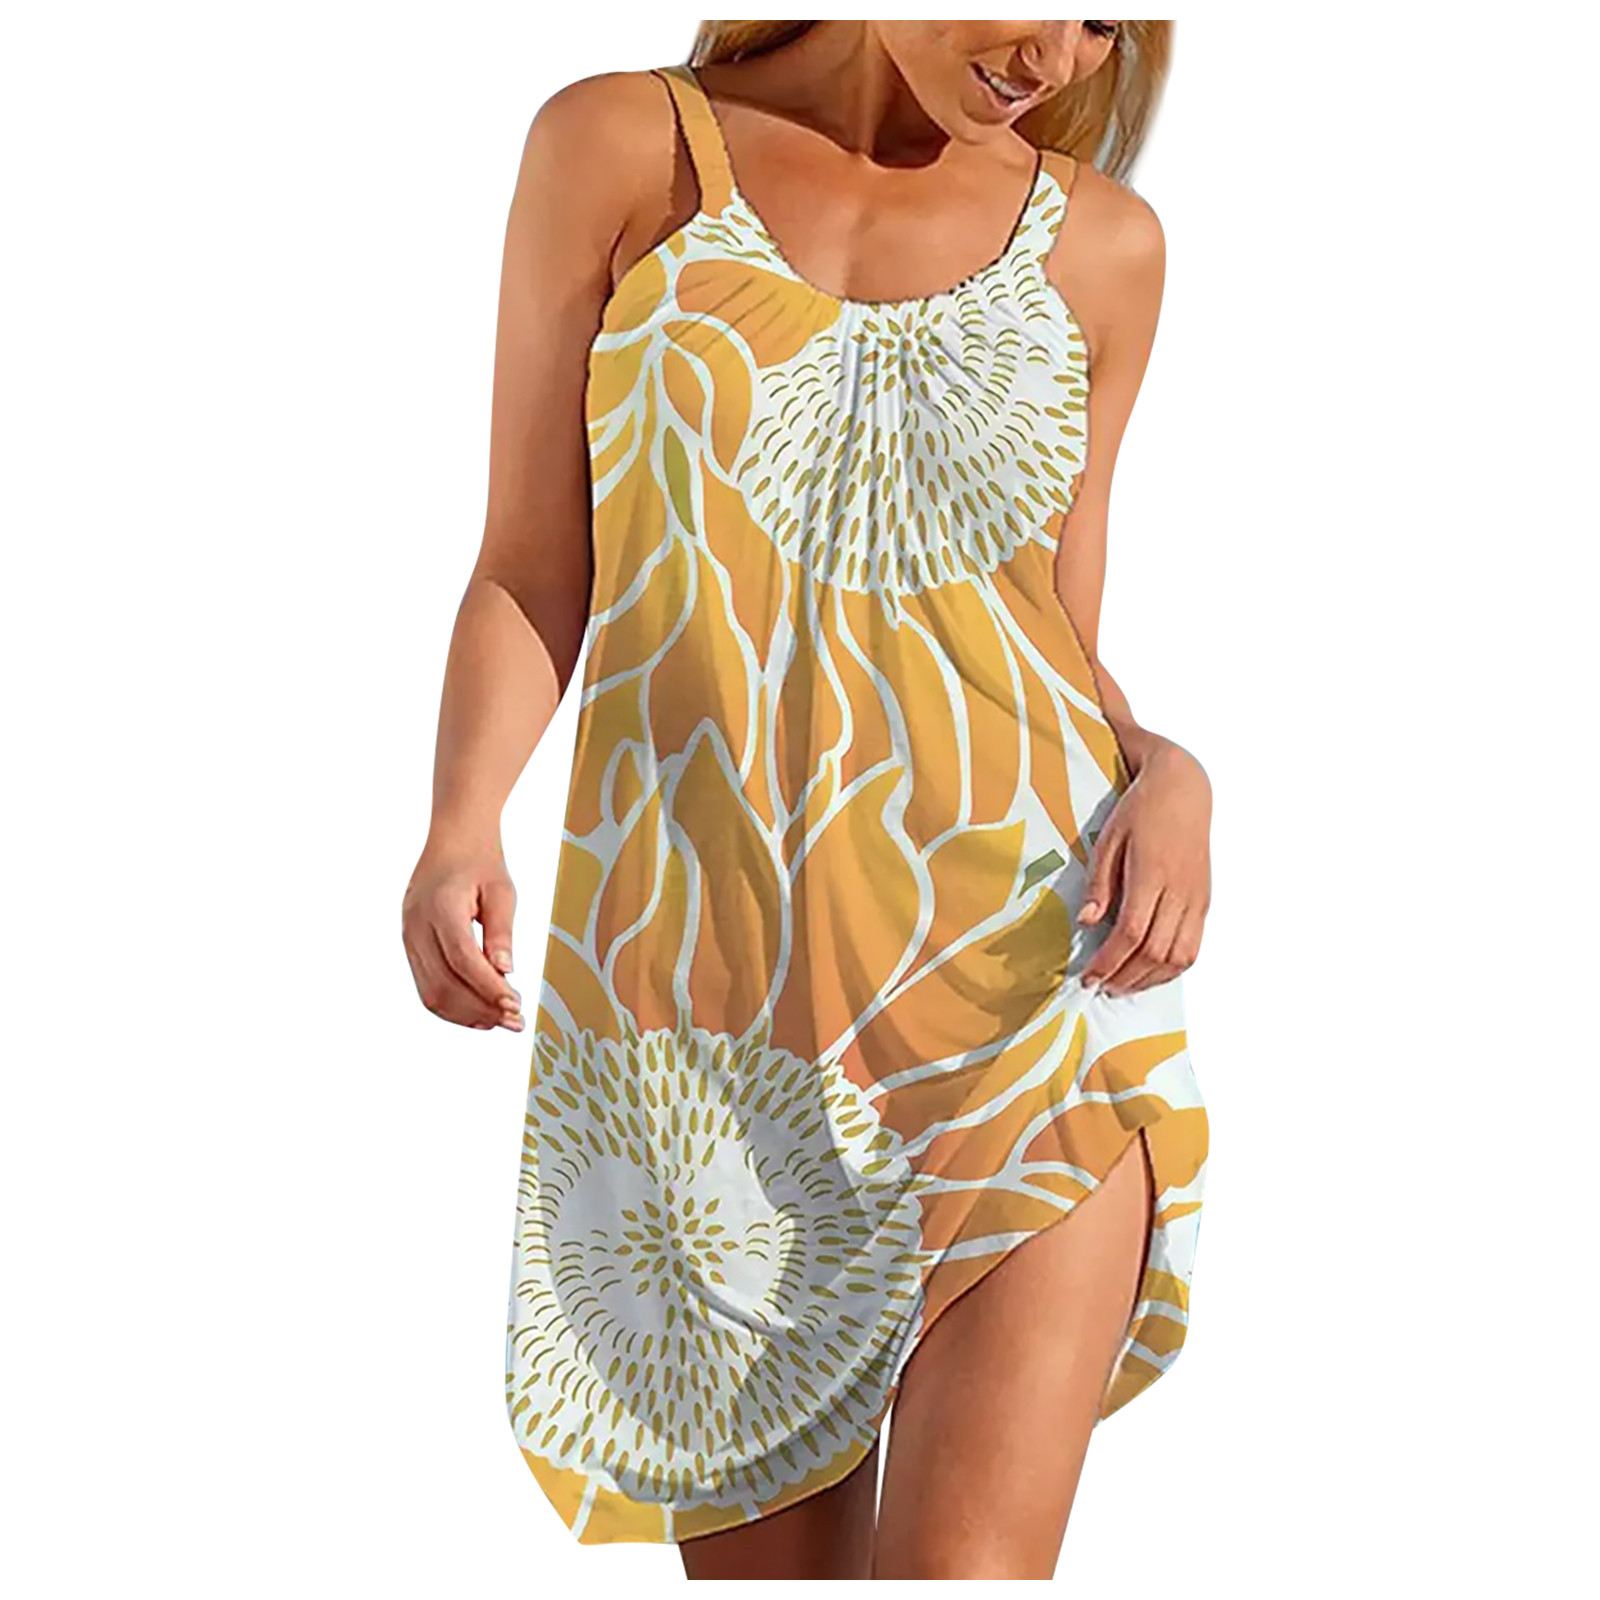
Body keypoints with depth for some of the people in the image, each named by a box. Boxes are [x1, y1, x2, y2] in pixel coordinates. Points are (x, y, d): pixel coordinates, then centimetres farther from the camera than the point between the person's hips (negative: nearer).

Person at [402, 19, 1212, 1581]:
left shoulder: (1099, 244, 11)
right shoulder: (625, 150, 6)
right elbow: (533, 580, 5)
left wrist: (1166, 770, -5)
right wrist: (463, 822, -12)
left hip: (1033, 990, 1)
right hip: (707, 1013, 0)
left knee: (971, 1563, -9)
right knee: (762, 1557, 7)